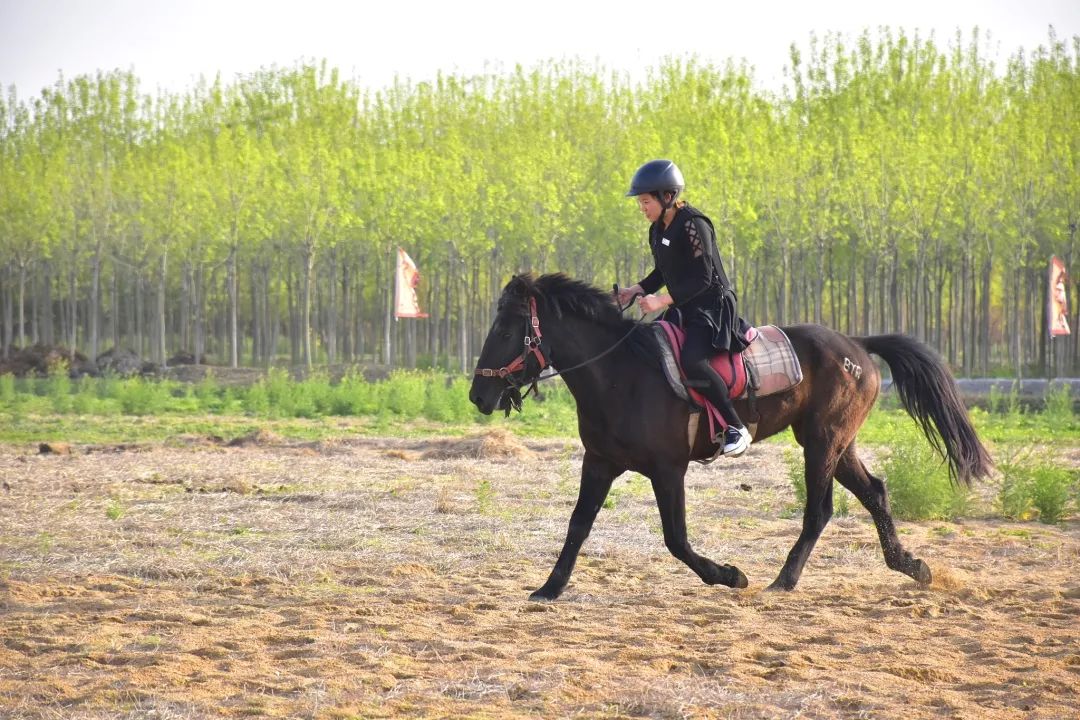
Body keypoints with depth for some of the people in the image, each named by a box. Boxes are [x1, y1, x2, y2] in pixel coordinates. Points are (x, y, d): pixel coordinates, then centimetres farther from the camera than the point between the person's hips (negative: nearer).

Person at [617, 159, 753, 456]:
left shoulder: (693, 226, -17)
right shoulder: (657, 230, 11)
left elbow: (702, 279, -20)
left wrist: (663, 300, -27)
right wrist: (636, 290, 6)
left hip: (712, 306, -10)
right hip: (681, 308, 10)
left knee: (691, 361, -32)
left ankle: (736, 428, -23)